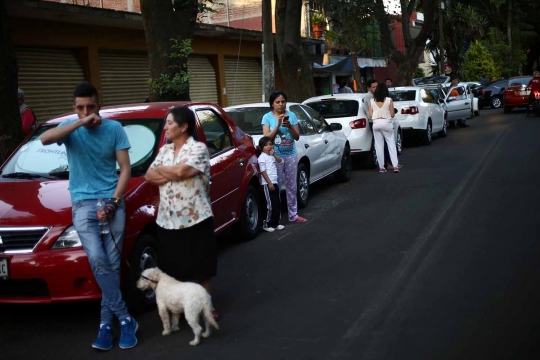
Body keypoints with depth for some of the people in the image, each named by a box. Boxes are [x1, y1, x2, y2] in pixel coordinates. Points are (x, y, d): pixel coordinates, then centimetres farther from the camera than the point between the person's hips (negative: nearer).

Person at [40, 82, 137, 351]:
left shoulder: (114, 128, 2)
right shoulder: (70, 128, 2)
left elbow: (125, 168, 2)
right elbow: (45, 139, -20)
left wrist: (114, 200, -9)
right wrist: (79, 123, -25)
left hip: (112, 202, 1)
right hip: (83, 203, -1)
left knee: (112, 263, 1)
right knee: (97, 259, -18)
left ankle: (106, 324, 11)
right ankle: (125, 318, -9)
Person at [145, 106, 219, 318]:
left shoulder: (198, 149, -9)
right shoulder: (164, 150, 12)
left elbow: (181, 171, -23)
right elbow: (149, 176, 5)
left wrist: (161, 169, -4)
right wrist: (172, 173, -12)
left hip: (195, 218, -5)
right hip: (167, 220, 6)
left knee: (202, 267, 7)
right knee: (173, 269, 12)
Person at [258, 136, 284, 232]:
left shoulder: (272, 156, 14)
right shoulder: (262, 157, -9)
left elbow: (281, 162, 5)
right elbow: (263, 171, -14)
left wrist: (274, 155, -7)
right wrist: (269, 183, -18)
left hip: (275, 183, 8)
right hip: (267, 184, -8)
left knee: (277, 204, 10)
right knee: (271, 205, -7)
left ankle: (276, 223, 18)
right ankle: (267, 224, 3)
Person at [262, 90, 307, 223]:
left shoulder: (291, 115, 3)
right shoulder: (267, 117, -3)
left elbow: (297, 137, 3)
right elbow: (267, 137, -10)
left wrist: (289, 126, -15)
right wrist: (278, 124, -19)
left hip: (291, 156, 3)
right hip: (275, 157, -3)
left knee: (291, 186, 10)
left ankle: (293, 215, 18)